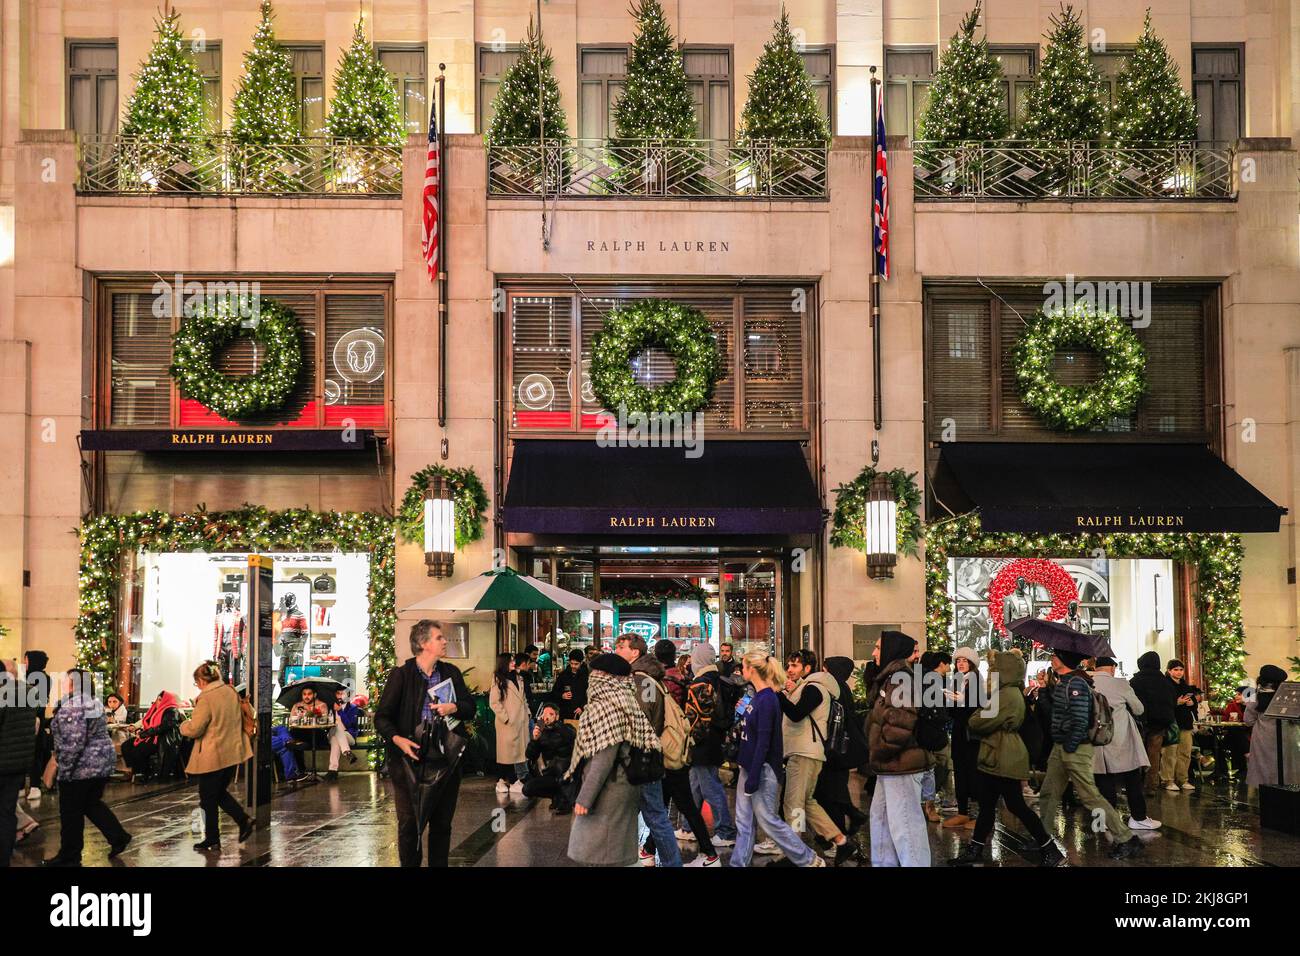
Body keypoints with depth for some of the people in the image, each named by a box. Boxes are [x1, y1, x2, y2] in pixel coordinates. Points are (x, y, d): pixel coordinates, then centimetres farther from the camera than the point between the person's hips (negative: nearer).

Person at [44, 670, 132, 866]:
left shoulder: (73, 707, -17)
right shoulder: (94, 703, 13)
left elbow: (74, 742, -23)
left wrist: (62, 765, -17)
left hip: (80, 766, -9)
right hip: (101, 762, 9)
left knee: (71, 812, 1)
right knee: (93, 804, 20)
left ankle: (69, 856, 9)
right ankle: (118, 837, 13)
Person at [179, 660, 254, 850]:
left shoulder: (206, 698, -18)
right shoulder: (231, 692, 5)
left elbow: (194, 729, -18)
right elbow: (240, 718, 18)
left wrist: (183, 726, 3)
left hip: (212, 756, -8)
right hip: (233, 752, 8)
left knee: (209, 799, 6)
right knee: (221, 793, 21)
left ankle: (212, 839, 14)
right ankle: (244, 820, 8)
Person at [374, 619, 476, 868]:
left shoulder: (451, 672, 8)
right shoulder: (401, 675, -5)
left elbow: (470, 708, 9)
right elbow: (382, 717, -6)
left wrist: (454, 707, -12)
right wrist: (397, 739, -24)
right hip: (411, 757, -4)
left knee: (442, 823, 10)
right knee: (409, 823, 0)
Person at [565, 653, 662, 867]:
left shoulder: (606, 705, -16)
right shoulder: (622, 701, 9)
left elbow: (604, 756, -21)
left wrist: (584, 798, -19)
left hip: (608, 790, -9)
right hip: (622, 784, 9)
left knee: (598, 854, -2)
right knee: (616, 852, 14)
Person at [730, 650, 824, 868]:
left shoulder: (767, 700, -18)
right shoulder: (756, 697, 10)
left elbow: (763, 742, -21)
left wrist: (753, 777, -22)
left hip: (762, 768, -9)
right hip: (749, 766, 9)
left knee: (767, 819, -2)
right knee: (744, 821, 10)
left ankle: (809, 860, 8)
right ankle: (738, 863, 15)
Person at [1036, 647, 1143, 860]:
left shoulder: (1076, 684, -18)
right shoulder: (1064, 683, 12)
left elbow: (1080, 720, -22)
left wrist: (1069, 747, -19)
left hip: (1075, 749, -10)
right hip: (1060, 747, 10)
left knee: (1090, 796, -7)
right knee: (1048, 794, 12)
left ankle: (1126, 840, 0)